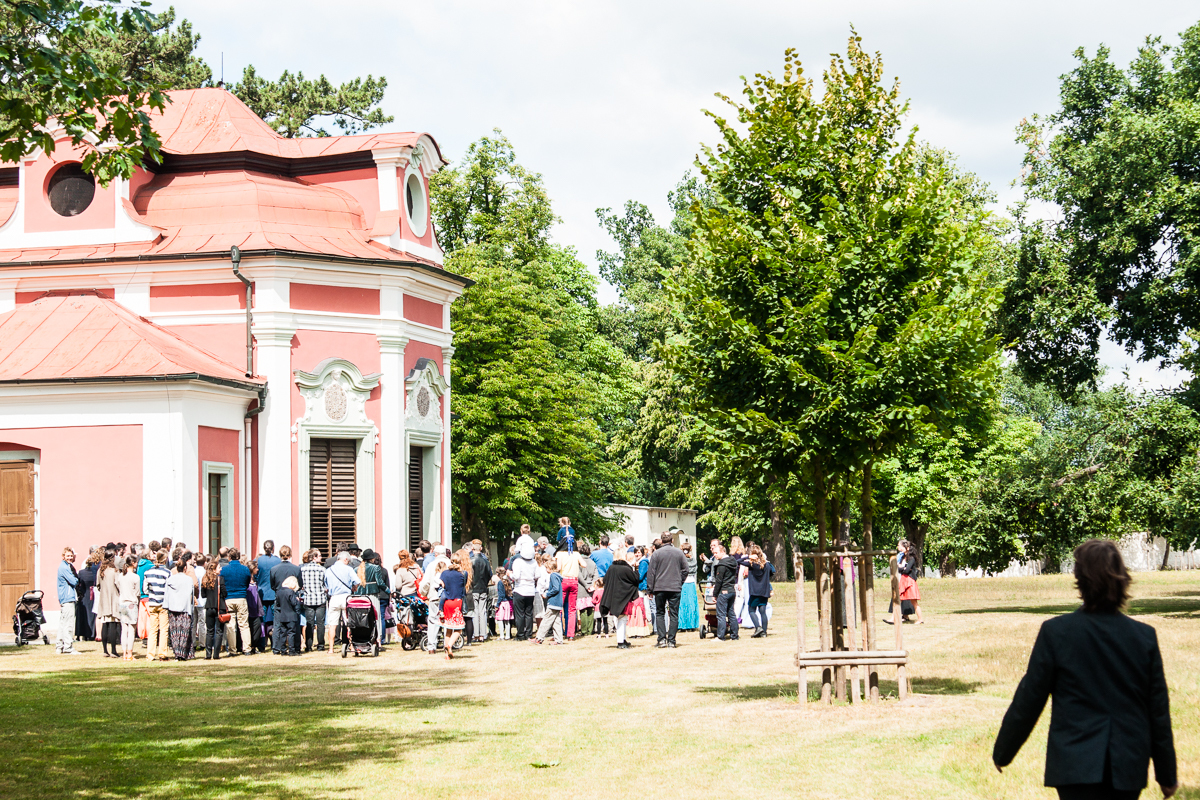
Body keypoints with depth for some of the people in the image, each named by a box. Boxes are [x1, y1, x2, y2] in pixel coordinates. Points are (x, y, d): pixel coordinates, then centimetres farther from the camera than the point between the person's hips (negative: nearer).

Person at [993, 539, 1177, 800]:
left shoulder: (1055, 632, -8)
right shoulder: (1145, 636, -1)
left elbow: (1028, 700, -3)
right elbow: (1159, 712, 4)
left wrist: (1002, 752, 11)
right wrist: (1167, 775, 14)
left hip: (1076, 766, -3)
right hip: (1130, 767, 3)